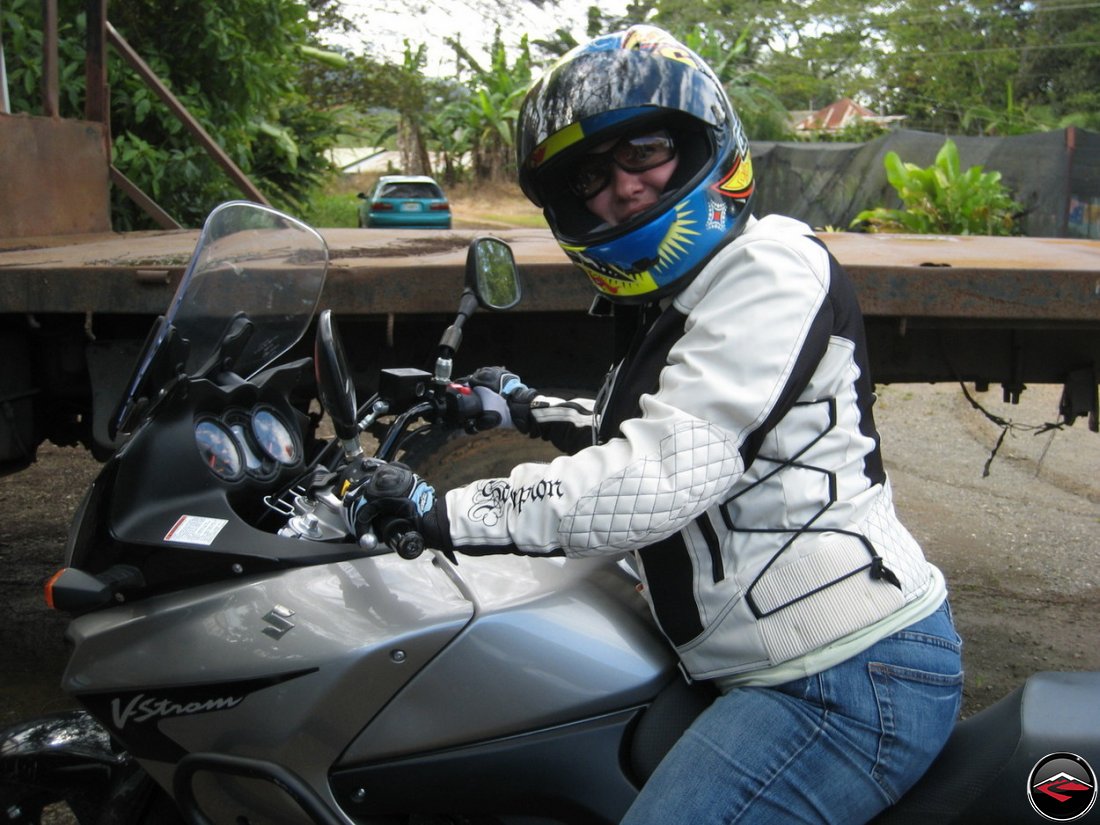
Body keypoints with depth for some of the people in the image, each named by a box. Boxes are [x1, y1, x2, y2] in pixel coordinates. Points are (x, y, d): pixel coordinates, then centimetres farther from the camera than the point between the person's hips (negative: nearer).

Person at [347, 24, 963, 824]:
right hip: (785, 666, 10)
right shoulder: (672, 299, 14)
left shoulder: (770, 261, -15)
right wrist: (534, 411, 32)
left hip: (852, 682, -10)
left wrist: (446, 513, -21)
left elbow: (665, 474, -25)